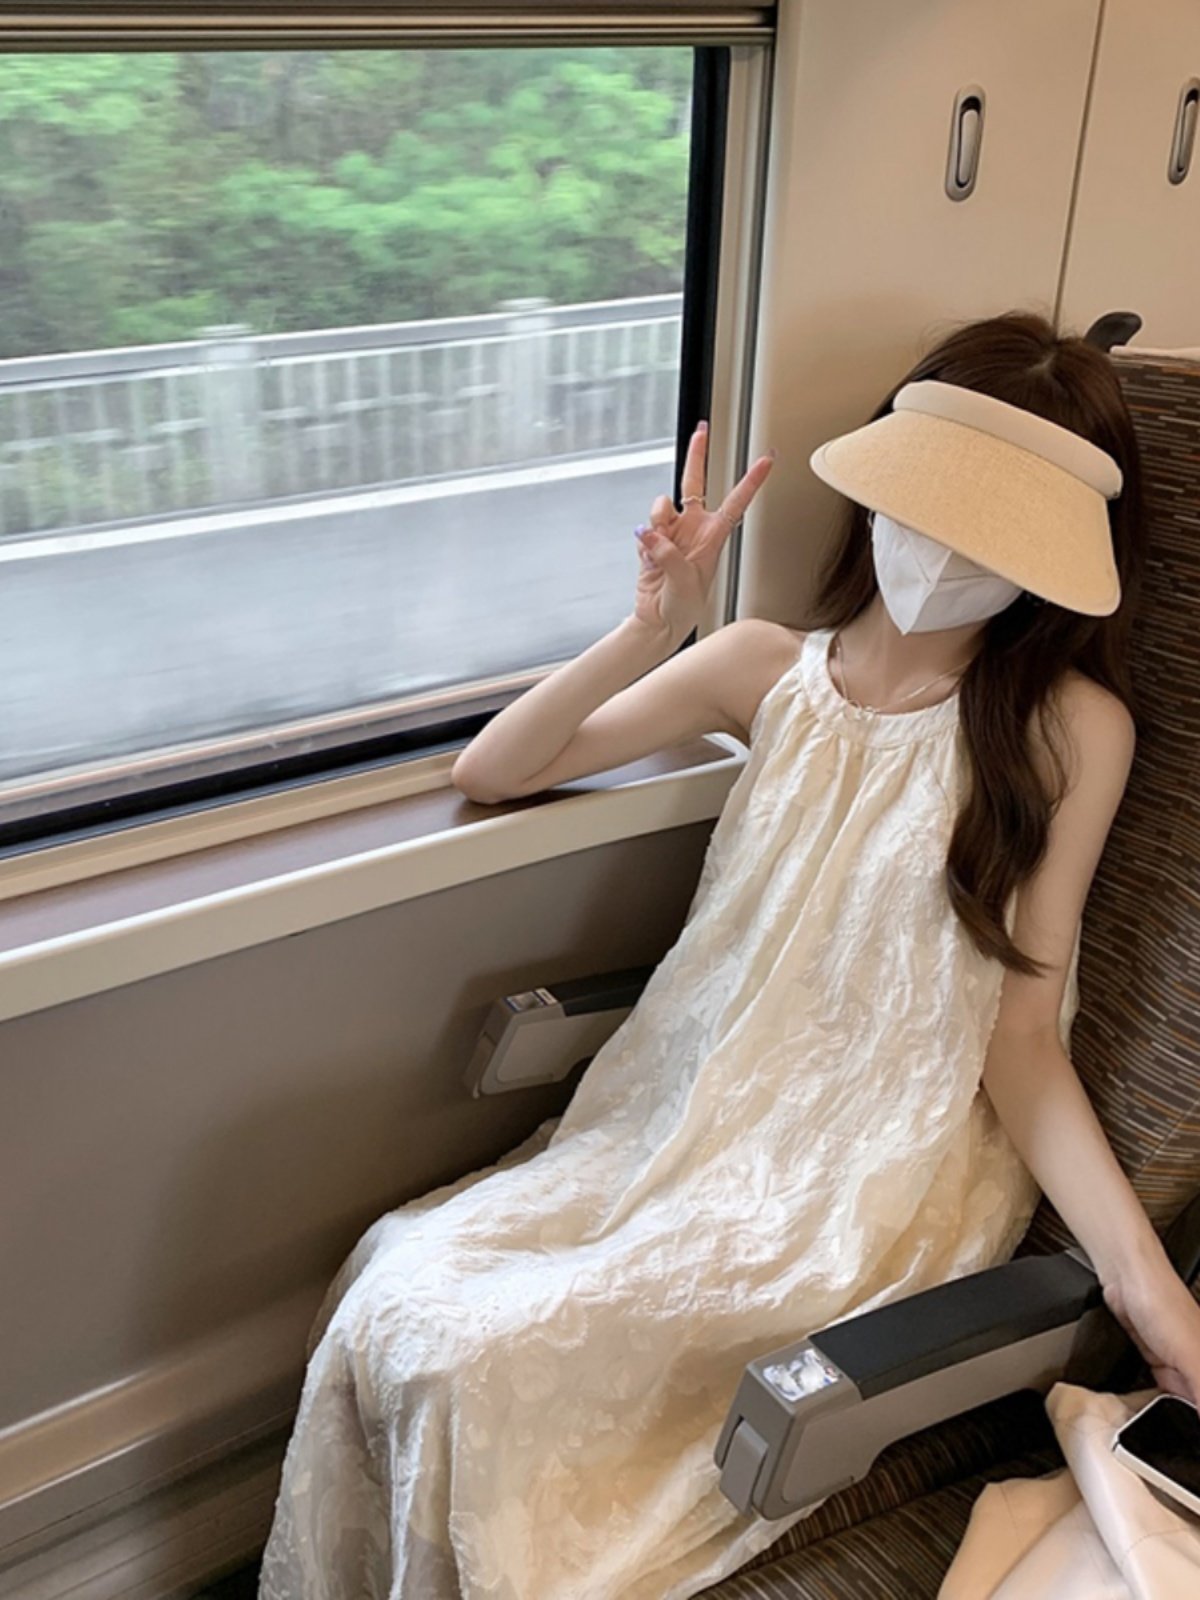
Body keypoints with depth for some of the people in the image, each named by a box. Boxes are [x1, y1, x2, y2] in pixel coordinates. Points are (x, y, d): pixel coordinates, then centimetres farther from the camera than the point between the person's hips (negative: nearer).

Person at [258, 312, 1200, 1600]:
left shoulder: (1070, 727, -6)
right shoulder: (768, 667, 4)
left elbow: (1018, 1036, -5)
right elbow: (488, 773, 4)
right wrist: (653, 630, -10)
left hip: (873, 1188, -4)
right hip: (686, 1124, 4)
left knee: (479, 1358, -21)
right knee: (396, 1281, -16)